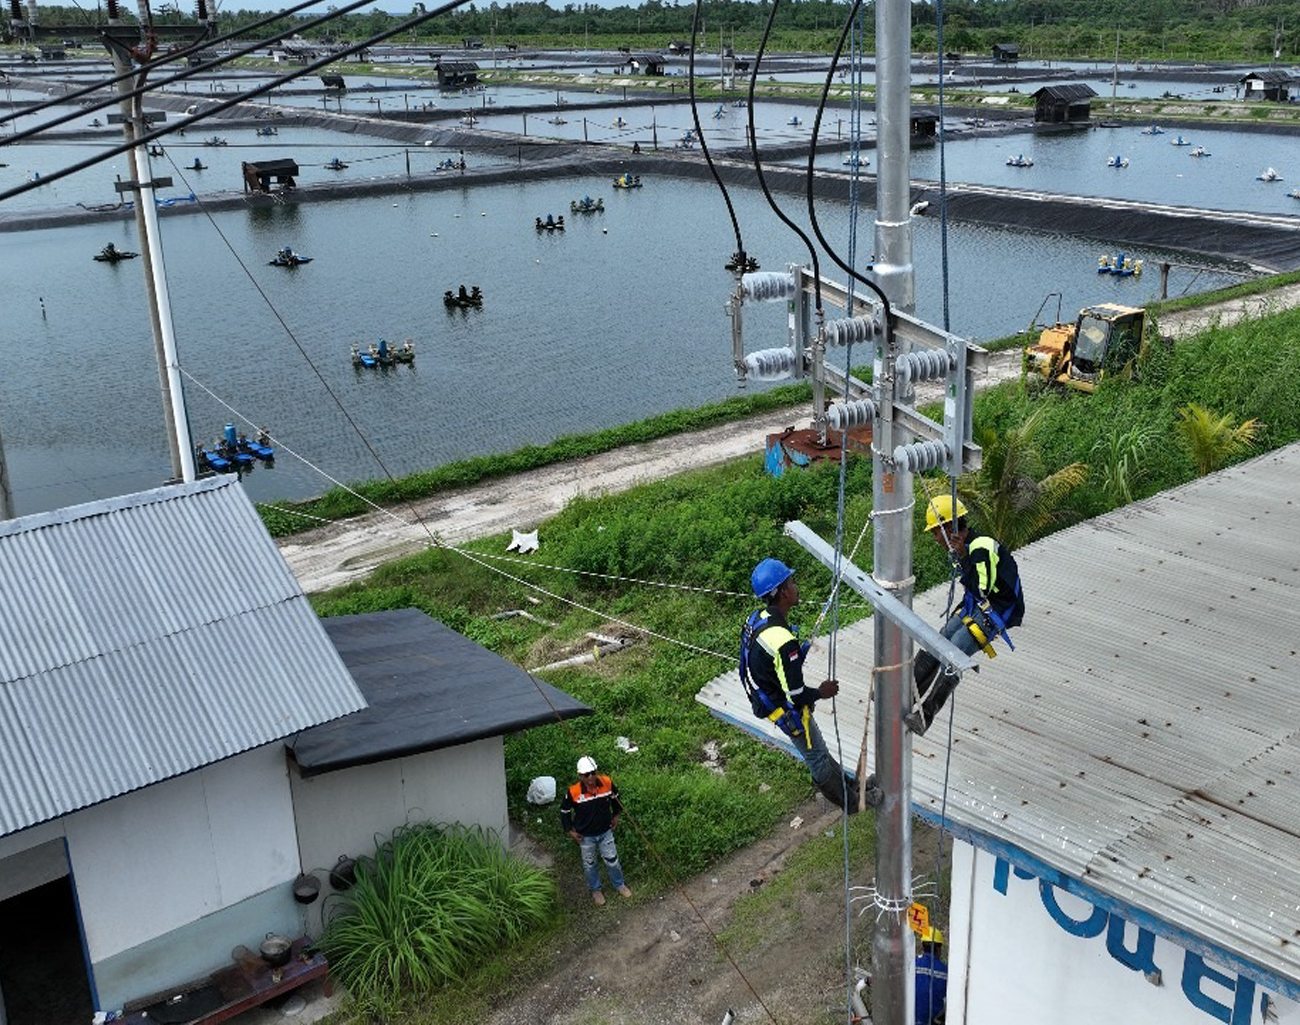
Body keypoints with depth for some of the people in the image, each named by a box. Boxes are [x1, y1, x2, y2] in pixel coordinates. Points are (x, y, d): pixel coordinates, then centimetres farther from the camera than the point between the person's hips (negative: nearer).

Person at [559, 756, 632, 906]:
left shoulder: (607, 783, -20)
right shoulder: (573, 792, -27)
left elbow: (615, 797, 5)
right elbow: (564, 811, -8)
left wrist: (616, 815, 5)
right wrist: (570, 831, -7)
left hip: (605, 832, 2)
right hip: (585, 836, -1)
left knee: (612, 860, 16)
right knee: (590, 864, 19)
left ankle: (619, 884, 44)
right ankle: (595, 890, 44)